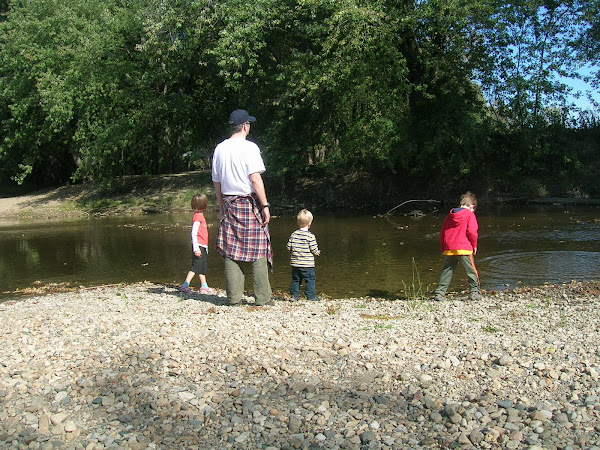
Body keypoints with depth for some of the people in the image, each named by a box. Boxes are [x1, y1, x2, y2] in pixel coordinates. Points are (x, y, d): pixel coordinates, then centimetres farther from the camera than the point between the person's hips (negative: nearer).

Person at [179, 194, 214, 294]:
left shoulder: (200, 215, 13)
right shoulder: (198, 216, -14)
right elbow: (193, 233, -19)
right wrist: (196, 248, -23)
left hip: (203, 246, 10)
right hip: (199, 246, -10)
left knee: (203, 267, 15)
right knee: (196, 266, -10)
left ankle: (204, 287, 23)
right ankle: (185, 285, -9)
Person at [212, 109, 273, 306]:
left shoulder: (220, 149, 10)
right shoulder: (249, 147, -8)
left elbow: (216, 183, 13)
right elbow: (255, 179, -15)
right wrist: (265, 205, -11)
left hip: (229, 203, 5)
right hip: (250, 203, -5)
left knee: (231, 251, 7)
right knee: (258, 250, 1)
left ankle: (234, 297, 9)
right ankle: (262, 297, 4)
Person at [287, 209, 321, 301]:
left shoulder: (293, 235, 0)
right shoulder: (310, 236, -11)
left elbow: (288, 247, 1)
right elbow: (314, 249, -11)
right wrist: (317, 252, 11)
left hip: (295, 263, 5)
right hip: (307, 264, -4)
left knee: (295, 279, 14)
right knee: (310, 280, 4)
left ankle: (294, 295, 15)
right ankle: (311, 296, 3)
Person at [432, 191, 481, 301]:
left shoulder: (449, 215, 16)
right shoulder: (470, 215, 1)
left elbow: (442, 233, 16)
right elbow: (472, 231, -9)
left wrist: (443, 249, 22)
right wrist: (474, 245, 5)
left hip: (449, 250, 4)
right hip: (464, 249, -4)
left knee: (446, 272, 9)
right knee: (472, 271, 7)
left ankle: (439, 293, 6)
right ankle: (475, 292, 6)